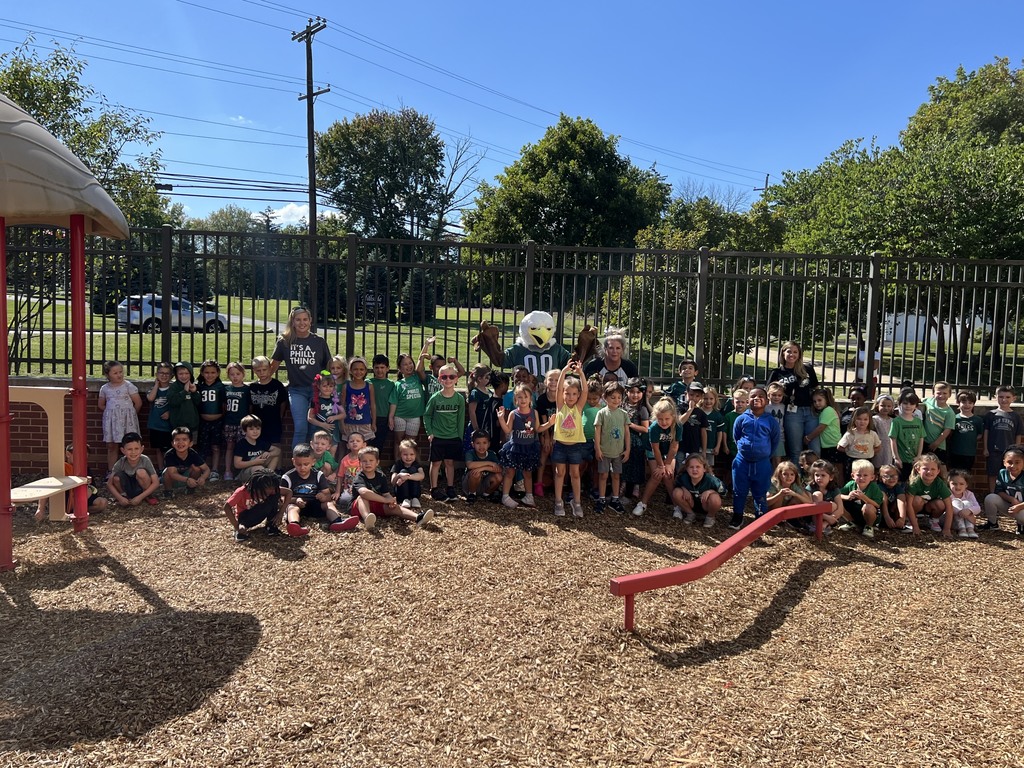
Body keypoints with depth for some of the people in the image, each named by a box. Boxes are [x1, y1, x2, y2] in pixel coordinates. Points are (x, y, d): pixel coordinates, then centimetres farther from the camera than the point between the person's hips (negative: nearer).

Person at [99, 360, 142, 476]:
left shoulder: (128, 386, -5)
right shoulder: (104, 388, 6)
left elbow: (138, 402, -4)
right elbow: (101, 405, 17)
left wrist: (131, 414, 3)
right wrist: (111, 412, 7)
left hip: (126, 419, -4)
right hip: (111, 419, 4)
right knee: (111, 446, 8)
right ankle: (110, 471, 15)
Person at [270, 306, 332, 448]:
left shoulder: (319, 342, 5)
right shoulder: (285, 342, 2)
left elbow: (328, 367, 10)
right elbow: (274, 364, 12)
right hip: (297, 390, -1)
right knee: (301, 428, -11)